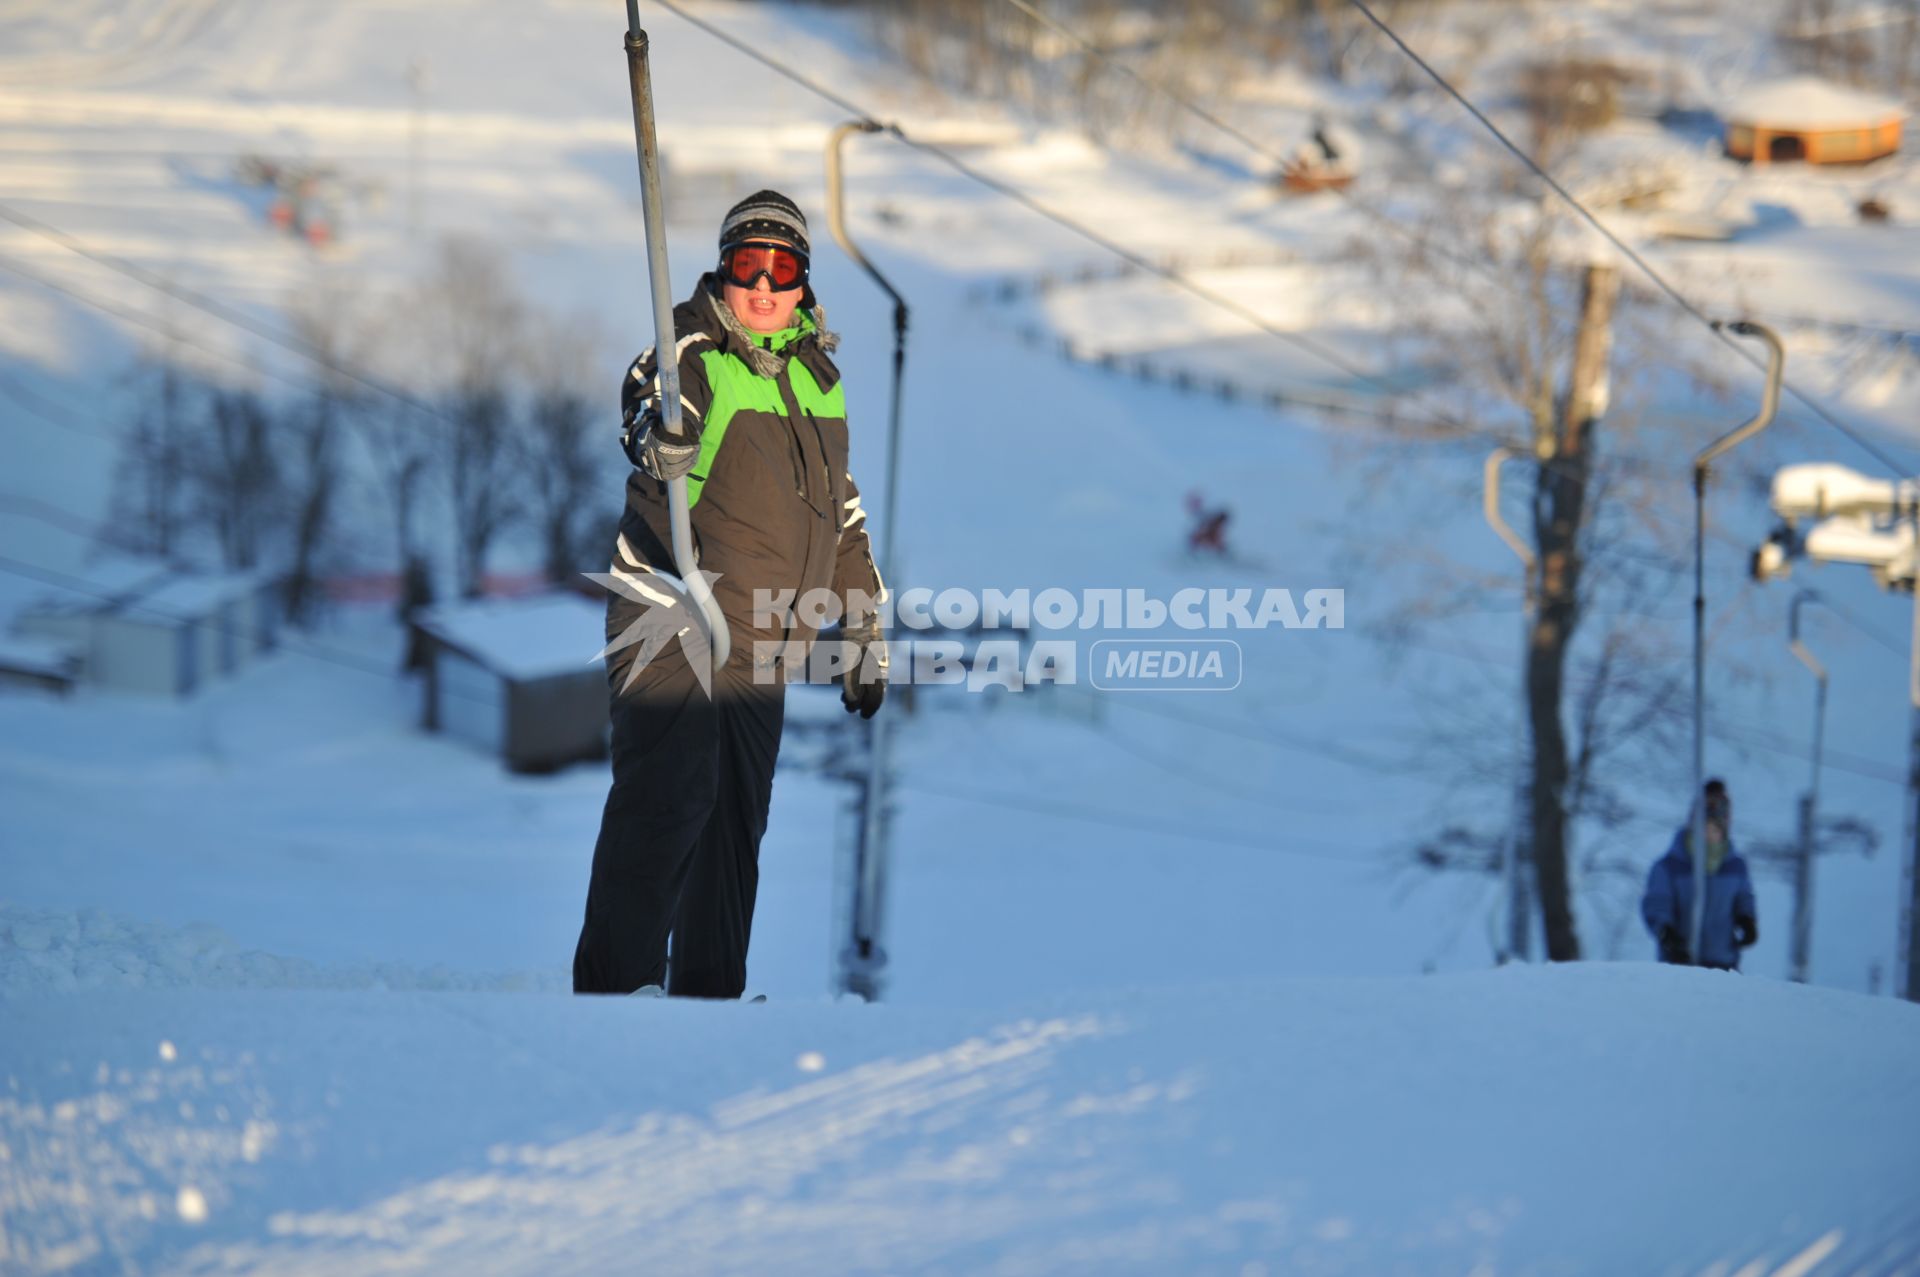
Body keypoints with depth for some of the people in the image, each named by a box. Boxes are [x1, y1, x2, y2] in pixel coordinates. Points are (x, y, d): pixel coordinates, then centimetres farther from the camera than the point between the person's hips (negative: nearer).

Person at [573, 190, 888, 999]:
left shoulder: (817, 377, 14)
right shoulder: (693, 353, -5)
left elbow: (841, 510, 22)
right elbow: (650, 429, -27)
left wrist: (865, 633, 21)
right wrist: (663, 435, -52)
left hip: (759, 645, 6)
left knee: (737, 822, 8)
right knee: (664, 803, -13)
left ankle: (709, 992, 16)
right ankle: (615, 985, -10)